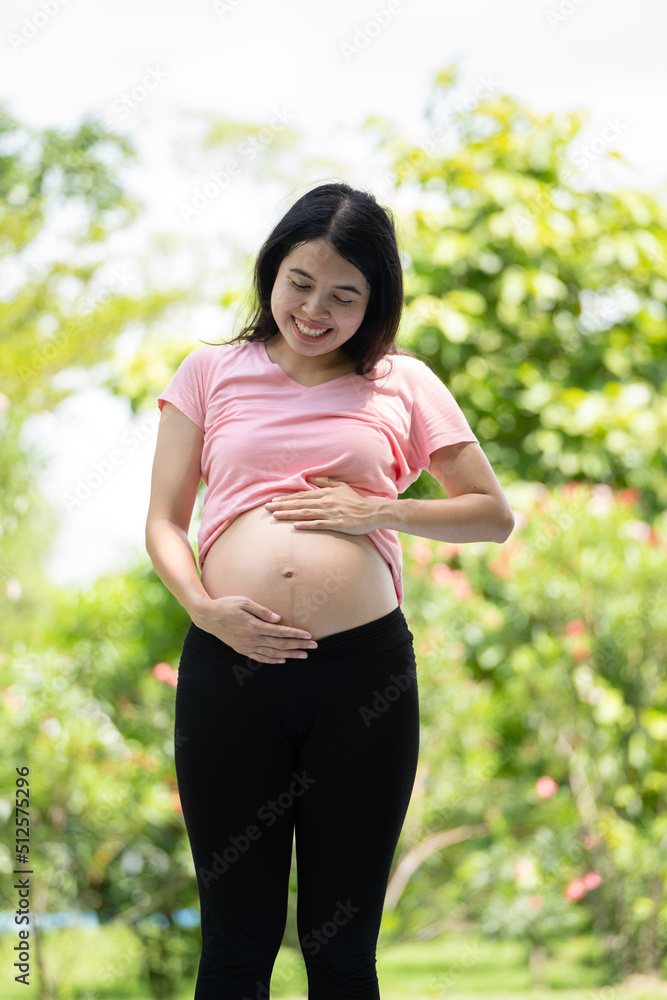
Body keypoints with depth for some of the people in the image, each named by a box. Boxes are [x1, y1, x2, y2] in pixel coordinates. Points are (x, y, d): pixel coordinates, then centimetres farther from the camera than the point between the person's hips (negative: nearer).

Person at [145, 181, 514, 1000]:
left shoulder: (402, 383, 11)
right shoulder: (211, 373, 13)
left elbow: (495, 516, 14)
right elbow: (163, 521, 11)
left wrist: (382, 511, -3)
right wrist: (204, 607, -9)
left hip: (364, 673, 0)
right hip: (228, 666, 0)